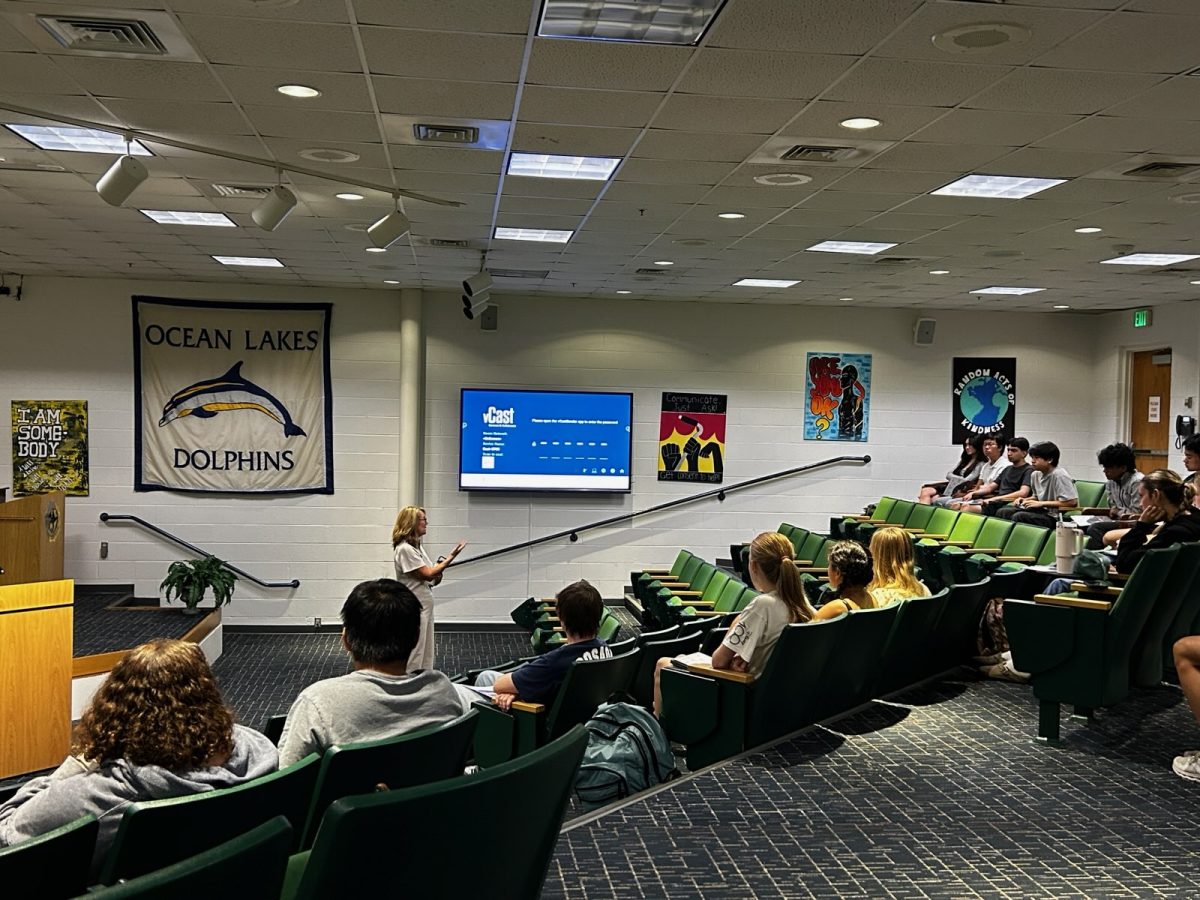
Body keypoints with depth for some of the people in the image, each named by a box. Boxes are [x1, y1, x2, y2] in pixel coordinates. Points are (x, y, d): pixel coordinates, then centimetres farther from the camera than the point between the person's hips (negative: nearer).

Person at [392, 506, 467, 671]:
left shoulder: (417, 546, 12)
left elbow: (432, 578, 14)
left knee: (426, 655, 13)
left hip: (424, 606, 9)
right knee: (414, 655, -1)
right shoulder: (405, 549, -17)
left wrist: (438, 570, -7)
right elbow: (428, 574, -18)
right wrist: (451, 557, -16)